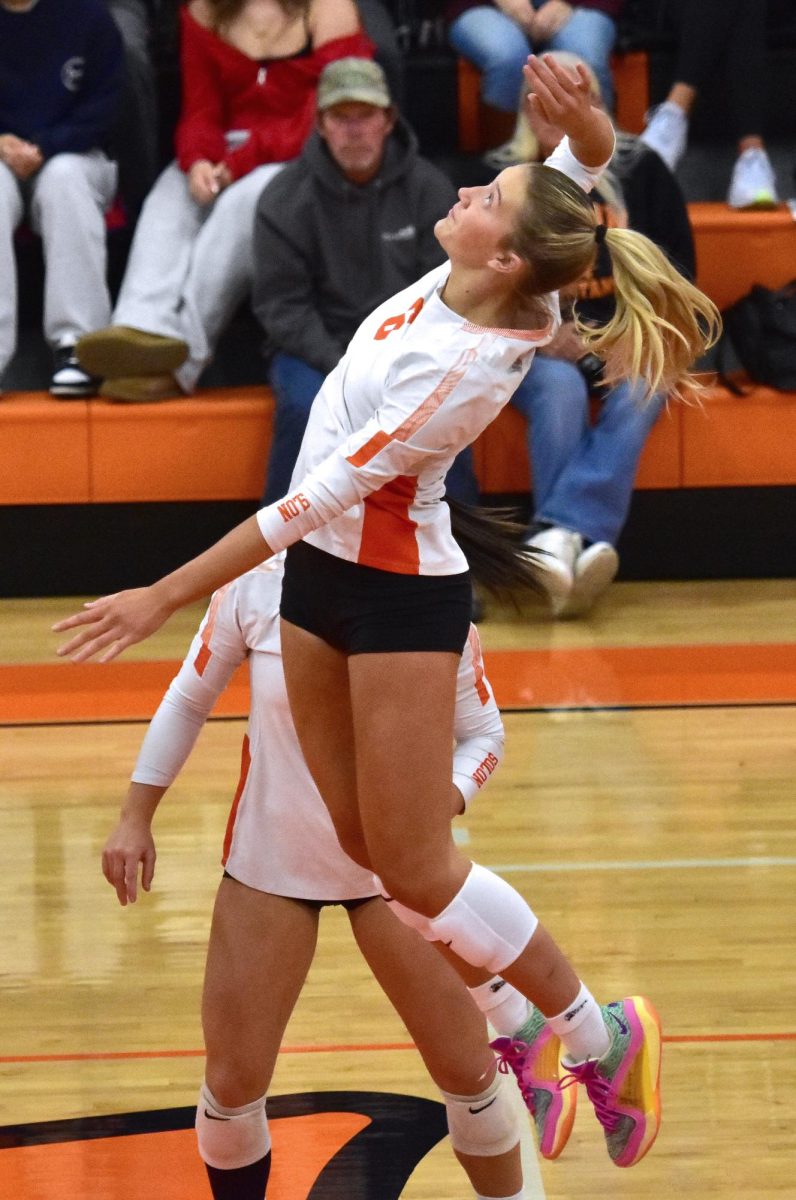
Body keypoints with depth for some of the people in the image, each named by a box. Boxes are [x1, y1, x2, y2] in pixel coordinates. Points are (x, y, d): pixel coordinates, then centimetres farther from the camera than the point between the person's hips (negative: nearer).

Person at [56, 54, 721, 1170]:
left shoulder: (467, 371, -29)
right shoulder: (488, 281, -8)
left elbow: (320, 499, -27)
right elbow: (593, 154, 7)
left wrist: (162, 599, -22)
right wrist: (580, 116, -20)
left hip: (402, 594, -8)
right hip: (322, 577, 8)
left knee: (413, 867, -3)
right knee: (366, 841, 11)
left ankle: (601, 1035, 12)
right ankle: (508, 1030, 24)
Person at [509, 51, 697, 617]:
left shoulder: (641, 168, 7)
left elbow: (678, 267, 9)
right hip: (540, 343, -1)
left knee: (640, 392, -34)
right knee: (560, 391, -35)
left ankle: (558, 534, -51)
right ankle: (578, 548, -49)